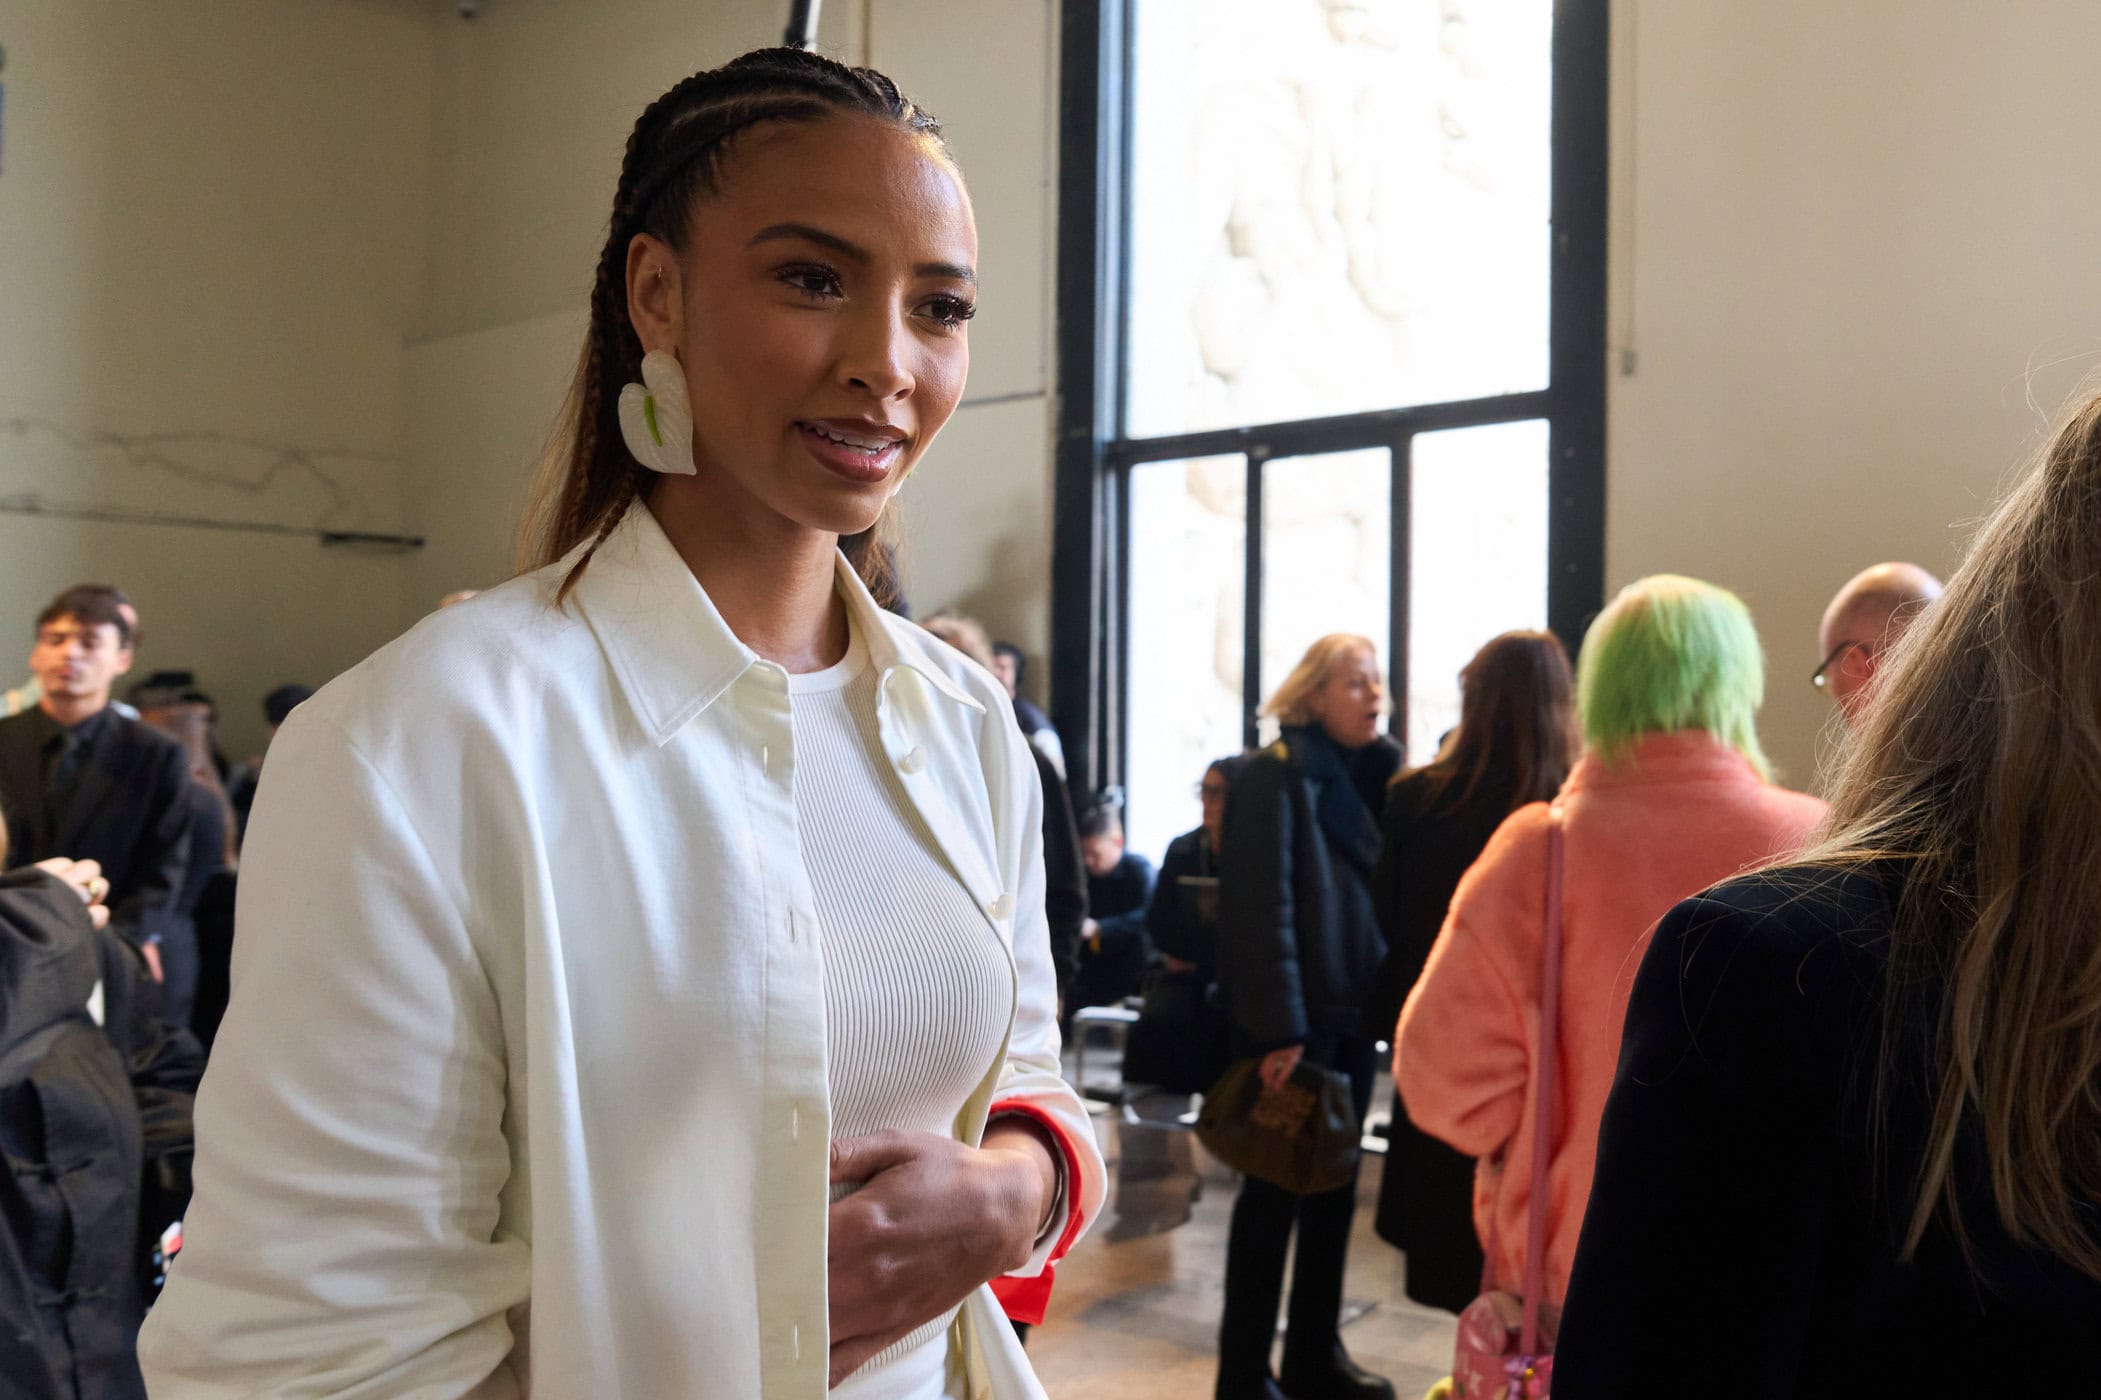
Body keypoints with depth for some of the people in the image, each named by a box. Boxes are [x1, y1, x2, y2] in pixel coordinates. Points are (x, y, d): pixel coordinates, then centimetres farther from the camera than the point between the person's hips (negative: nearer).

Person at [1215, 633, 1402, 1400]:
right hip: (1292, 1019, -7)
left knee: (1334, 1189, 14)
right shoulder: (1276, 774, -11)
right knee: (1276, 1193, 1)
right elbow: (1262, 908, -16)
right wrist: (1279, 1030, -19)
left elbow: (1384, 886, 8)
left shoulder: (1364, 774, 12)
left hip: (1351, 1014, 7)